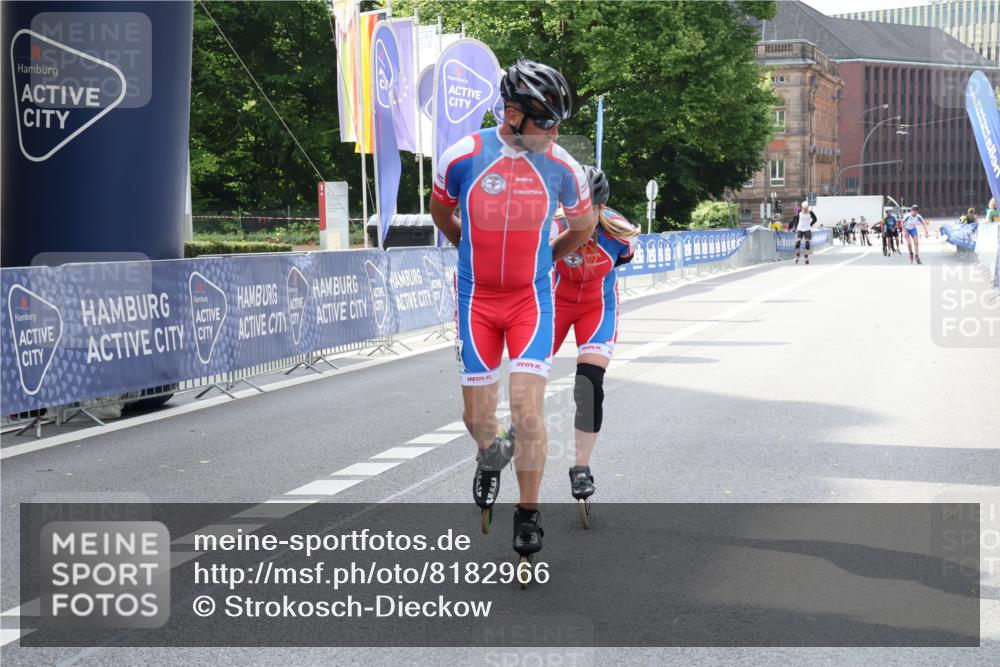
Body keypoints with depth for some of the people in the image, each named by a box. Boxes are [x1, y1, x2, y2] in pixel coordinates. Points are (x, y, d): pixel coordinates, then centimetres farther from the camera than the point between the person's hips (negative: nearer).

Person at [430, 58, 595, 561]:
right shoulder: (463, 157, -12)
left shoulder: (562, 167, -8)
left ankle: (528, 513, 6)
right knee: (478, 417, 6)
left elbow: (583, 225, 12)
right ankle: (491, 457, 42)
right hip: (476, 298, 0)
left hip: (531, 298, 0)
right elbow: (440, 212, 11)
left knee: (527, 411, -12)